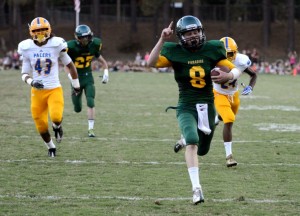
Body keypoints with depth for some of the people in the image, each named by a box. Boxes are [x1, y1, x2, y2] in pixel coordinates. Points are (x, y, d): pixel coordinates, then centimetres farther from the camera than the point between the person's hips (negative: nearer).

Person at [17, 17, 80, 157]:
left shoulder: (56, 45, -7)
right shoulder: (27, 49, -2)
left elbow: (69, 65, 6)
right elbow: (24, 74, 4)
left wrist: (76, 85, 14)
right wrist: (31, 82, -18)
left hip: (54, 90, -2)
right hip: (37, 91, 2)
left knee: (56, 117, -26)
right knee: (41, 125, 6)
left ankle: (57, 126, 13)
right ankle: (51, 147, 36)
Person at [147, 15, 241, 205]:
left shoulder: (211, 50, -2)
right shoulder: (174, 52, -6)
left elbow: (236, 70, 0)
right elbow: (151, 63, -20)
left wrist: (229, 76, -23)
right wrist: (162, 40, -28)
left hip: (207, 106, 3)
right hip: (187, 107, -3)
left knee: (202, 150, 16)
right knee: (192, 142, -28)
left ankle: (187, 139, 54)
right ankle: (196, 188, -29)